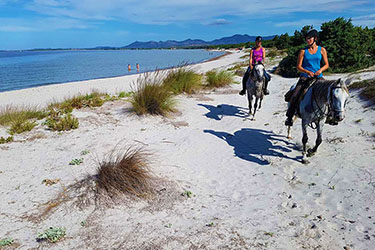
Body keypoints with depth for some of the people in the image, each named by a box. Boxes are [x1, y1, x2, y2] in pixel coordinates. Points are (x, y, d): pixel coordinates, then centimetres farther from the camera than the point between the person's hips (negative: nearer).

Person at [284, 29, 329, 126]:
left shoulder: (322, 50, 8)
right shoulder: (303, 51, 5)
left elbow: (326, 64, 10)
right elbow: (298, 67, 1)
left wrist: (320, 70, -11)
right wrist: (308, 72, -15)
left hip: (318, 76, 2)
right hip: (305, 76, -1)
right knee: (295, 95, -19)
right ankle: (289, 117, -5)